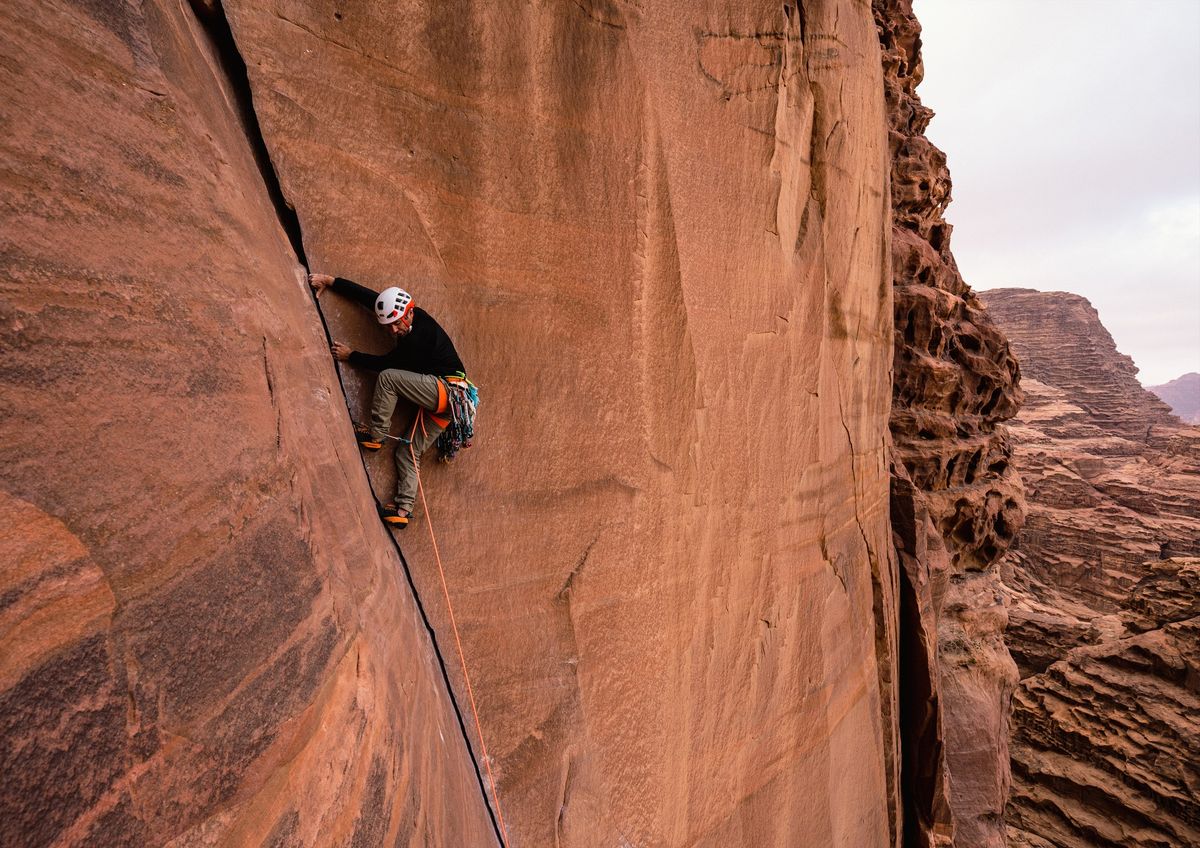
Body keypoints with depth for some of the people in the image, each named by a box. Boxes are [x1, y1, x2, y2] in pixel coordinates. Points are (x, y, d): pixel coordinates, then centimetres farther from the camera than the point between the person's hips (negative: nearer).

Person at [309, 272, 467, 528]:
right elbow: (367, 295, 11)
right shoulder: (405, 315, 6)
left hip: (445, 390, -10)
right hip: (439, 400, 10)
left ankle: (376, 435, -9)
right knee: (408, 451, 5)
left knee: (388, 377, -19)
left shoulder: (419, 336, -20)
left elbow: (386, 364, -11)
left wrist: (350, 356, -2)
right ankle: (404, 508, 4)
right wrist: (330, 281, 11)